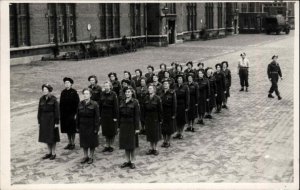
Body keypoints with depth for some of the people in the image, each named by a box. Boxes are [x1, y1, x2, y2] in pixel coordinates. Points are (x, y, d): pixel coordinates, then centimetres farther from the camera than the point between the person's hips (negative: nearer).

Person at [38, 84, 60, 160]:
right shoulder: (42, 99, 3)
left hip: (51, 119, -5)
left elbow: (56, 111, -9)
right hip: (44, 119, 5)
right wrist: (39, 121, 6)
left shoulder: (53, 99, -10)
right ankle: (49, 152, 23)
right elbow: (39, 110, 7)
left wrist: (56, 122, -11)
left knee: (52, 137, 2)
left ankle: (53, 153, 14)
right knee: (46, 136, 11)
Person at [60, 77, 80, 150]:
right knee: (67, 129, 11)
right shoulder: (63, 92, 6)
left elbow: (77, 103, -9)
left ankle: (73, 143, 12)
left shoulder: (74, 92, -9)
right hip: (64, 113, 5)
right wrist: (60, 113, 5)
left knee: (72, 129, 2)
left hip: (72, 113, -5)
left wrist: (76, 113, -13)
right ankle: (69, 143, 21)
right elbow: (61, 103, 10)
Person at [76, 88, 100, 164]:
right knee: (84, 142, 11)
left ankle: (91, 157, 18)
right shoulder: (80, 104, 3)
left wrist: (96, 128, -13)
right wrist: (77, 126, 5)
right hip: (82, 126, 4)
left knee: (92, 142, 6)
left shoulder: (94, 104, -10)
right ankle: (85, 156, 24)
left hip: (91, 126, -4)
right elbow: (78, 116, 8)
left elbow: (97, 117, -10)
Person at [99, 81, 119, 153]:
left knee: (112, 131, 4)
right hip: (104, 115, 4)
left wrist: (115, 116, -13)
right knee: (105, 131, 9)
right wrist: (100, 115, 5)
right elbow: (100, 105, 9)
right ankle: (107, 145, 20)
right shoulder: (102, 94, 5)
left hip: (111, 115, -4)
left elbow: (116, 106, -10)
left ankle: (111, 145, 16)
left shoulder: (113, 94, -9)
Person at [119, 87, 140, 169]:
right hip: (123, 125, 4)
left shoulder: (135, 102, -5)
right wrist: (119, 125, 5)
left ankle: (132, 162, 10)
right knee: (125, 144, 8)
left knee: (132, 145, 1)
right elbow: (119, 114, 9)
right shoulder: (122, 102, 7)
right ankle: (128, 161, 17)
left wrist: (137, 127, -12)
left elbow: (137, 115, -8)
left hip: (131, 125, -4)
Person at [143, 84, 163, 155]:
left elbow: (160, 110, -9)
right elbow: (144, 109, 5)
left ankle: (155, 149, 17)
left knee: (156, 134, 4)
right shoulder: (146, 98, 1)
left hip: (155, 119, -4)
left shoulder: (157, 98, -10)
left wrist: (160, 119, -10)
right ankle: (152, 148, 20)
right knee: (149, 134, 9)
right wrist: (144, 118, 2)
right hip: (148, 118, 4)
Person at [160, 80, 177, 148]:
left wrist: (174, 114, -13)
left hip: (169, 112, -4)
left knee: (169, 128, 4)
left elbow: (174, 103, -10)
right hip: (162, 112, 4)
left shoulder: (172, 92, -9)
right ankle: (164, 141, 20)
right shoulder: (161, 93, 3)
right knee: (163, 128, 8)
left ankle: (168, 141, 16)